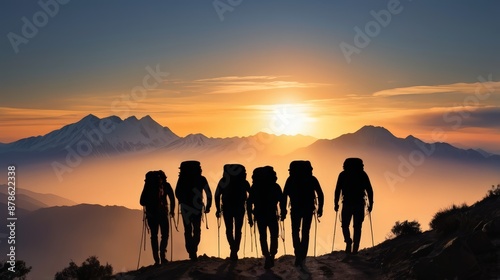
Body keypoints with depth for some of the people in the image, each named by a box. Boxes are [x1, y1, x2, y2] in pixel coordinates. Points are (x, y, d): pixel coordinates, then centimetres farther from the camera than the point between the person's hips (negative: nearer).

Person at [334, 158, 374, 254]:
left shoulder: (343, 174, 6)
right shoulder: (363, 174, 9)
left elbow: (337, 190, 0)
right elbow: (369, 190, 2)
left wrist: (336, 203, 2)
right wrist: (370, 203, 5)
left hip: (347, 204, -1)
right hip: (360, 204, 1)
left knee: (345, 225, 12)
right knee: (357, 227, 7)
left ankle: (348, 241, -13)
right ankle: (355, 249, 4)